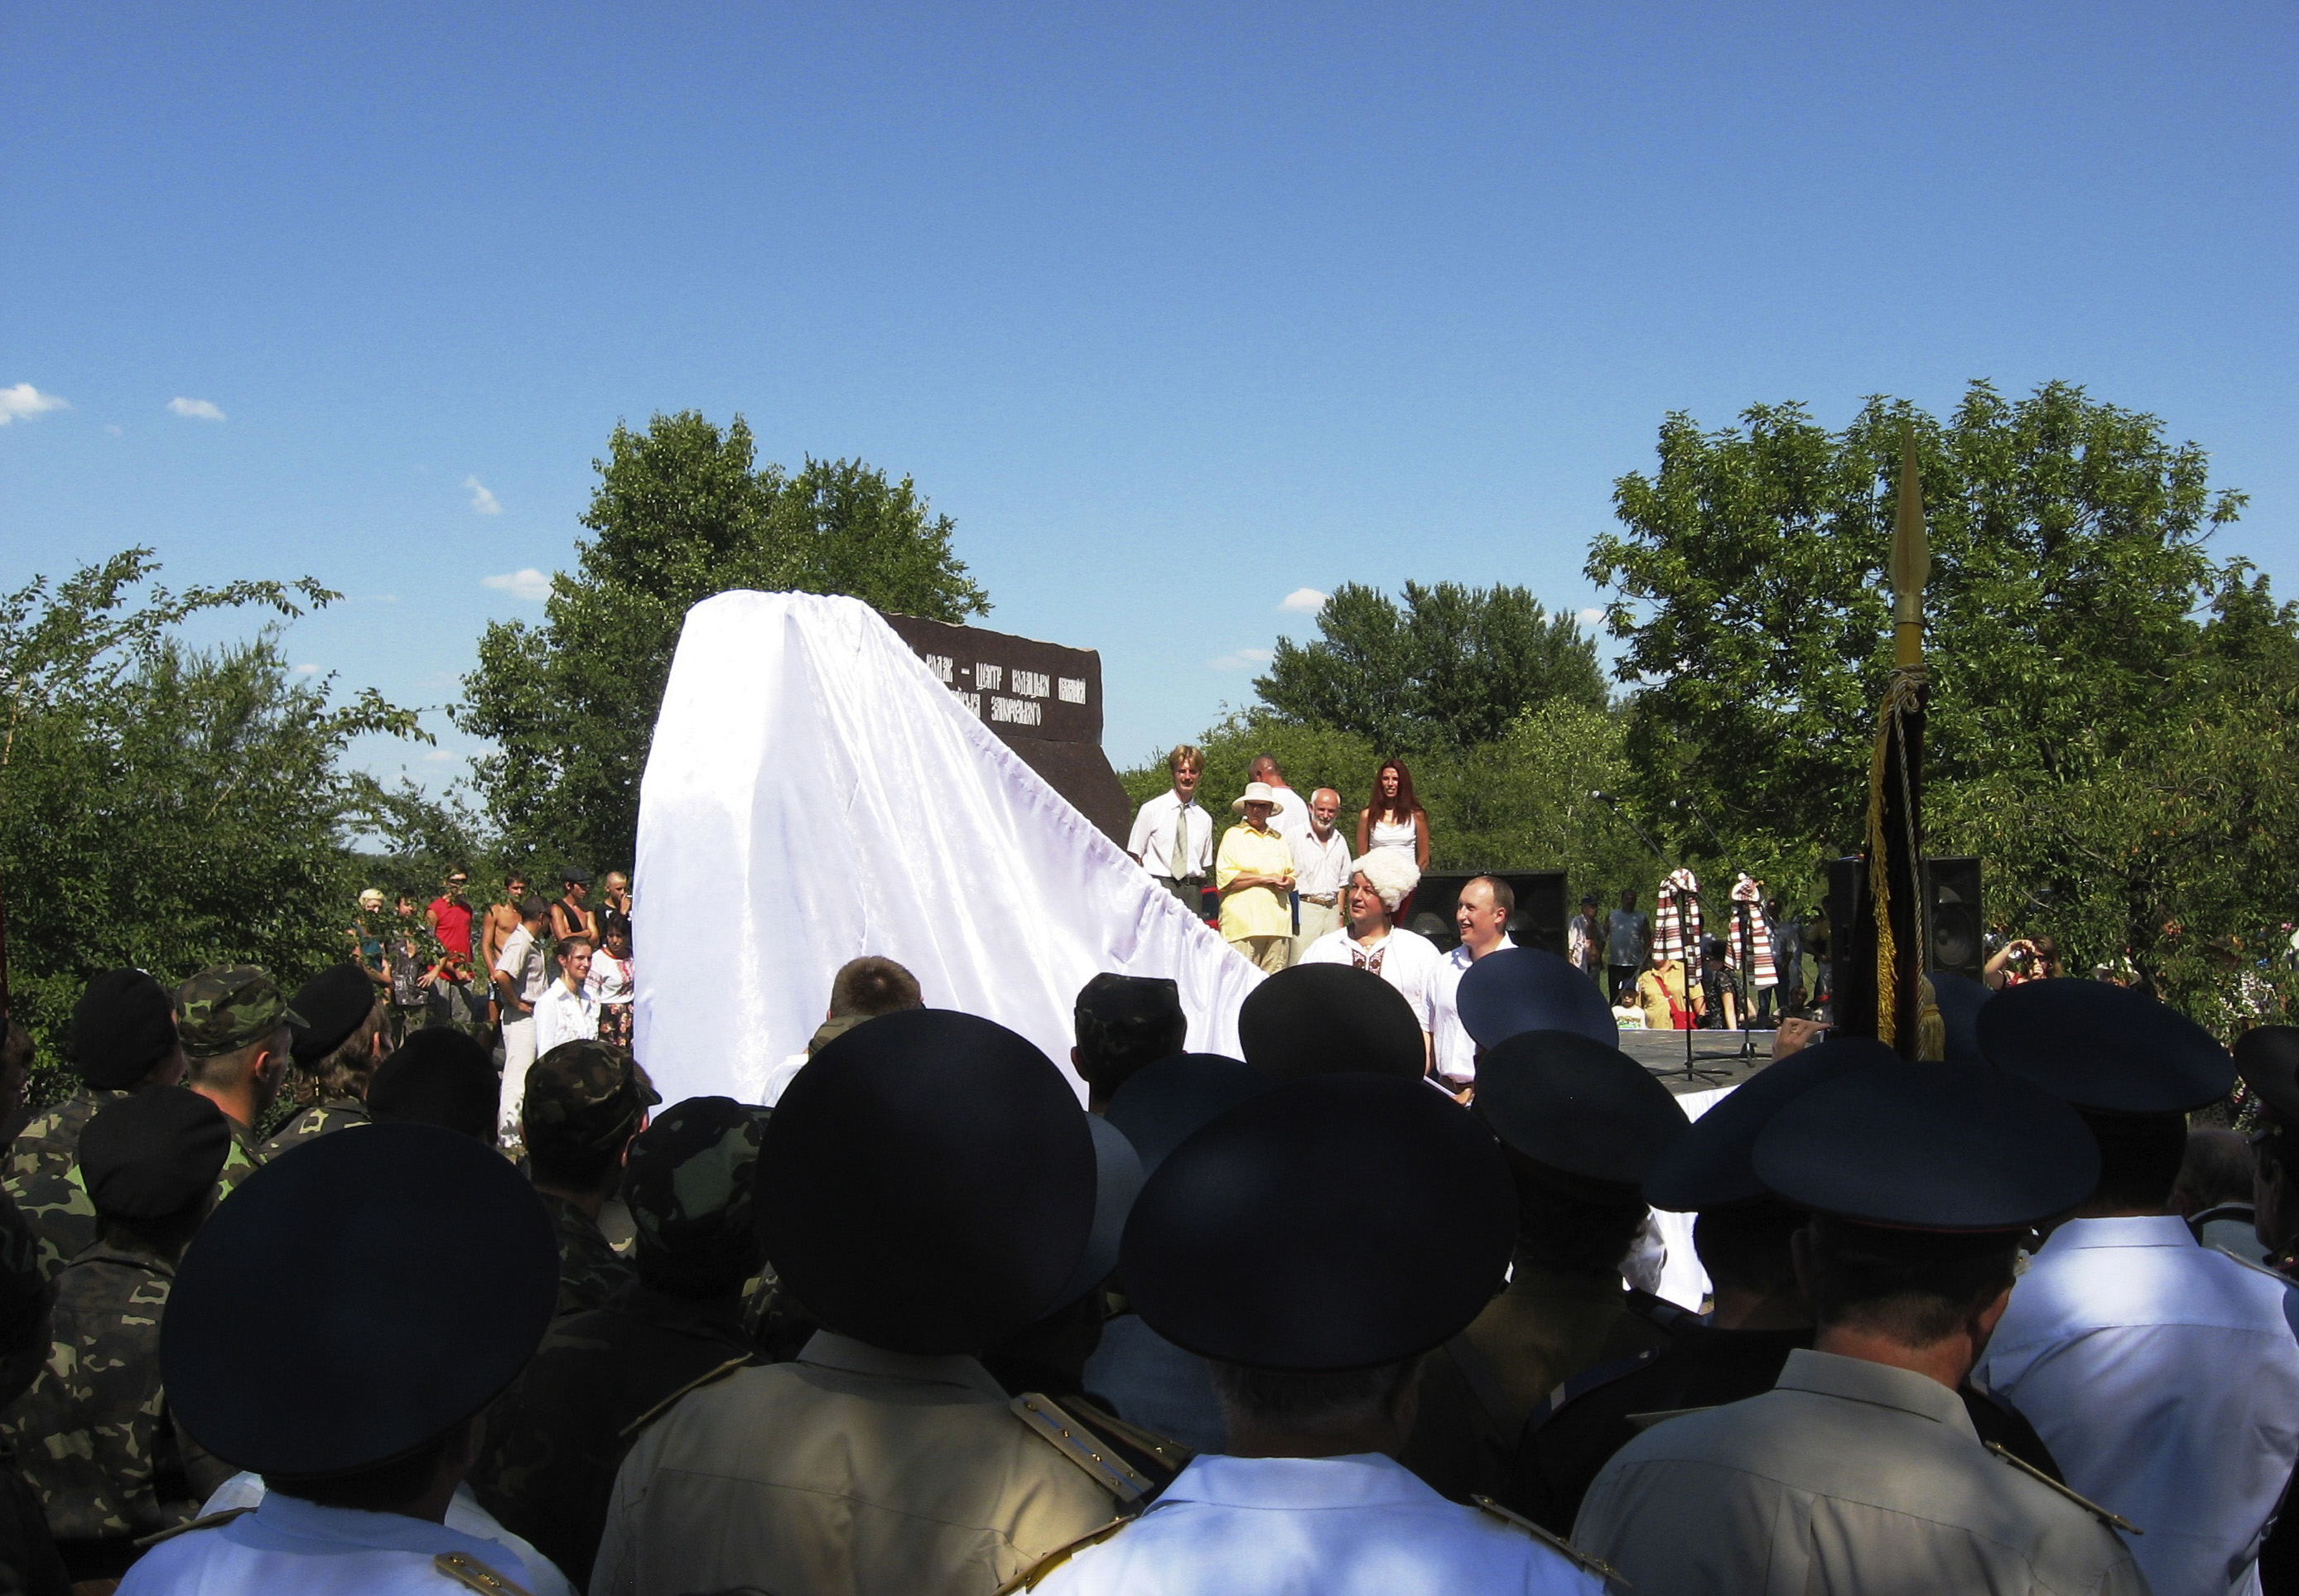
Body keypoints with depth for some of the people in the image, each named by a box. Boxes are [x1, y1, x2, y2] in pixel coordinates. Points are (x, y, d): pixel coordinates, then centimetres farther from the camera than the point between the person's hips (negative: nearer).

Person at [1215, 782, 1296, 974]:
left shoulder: (1278, 840, 23)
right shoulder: (1234, 835, 7)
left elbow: (1292, 876, 25)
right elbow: (1224, 877, -4)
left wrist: (1287, 882, 0)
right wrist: (1265, 878, -7)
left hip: (1278, 921, 5)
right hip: (1243, 922, -5)